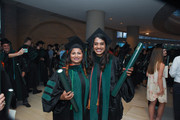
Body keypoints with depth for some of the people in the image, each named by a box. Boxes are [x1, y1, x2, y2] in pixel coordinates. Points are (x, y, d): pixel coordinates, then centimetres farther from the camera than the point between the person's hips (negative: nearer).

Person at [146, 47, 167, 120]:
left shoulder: (150, 63, 0)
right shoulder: (161, 64, -17)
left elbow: (147, 74, 8)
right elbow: (159, 77, -20)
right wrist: (161, 89, -15)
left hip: (151, 85, 5)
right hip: (158, 86, -5)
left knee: (152, 102, 15)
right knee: (162, 103, 16)